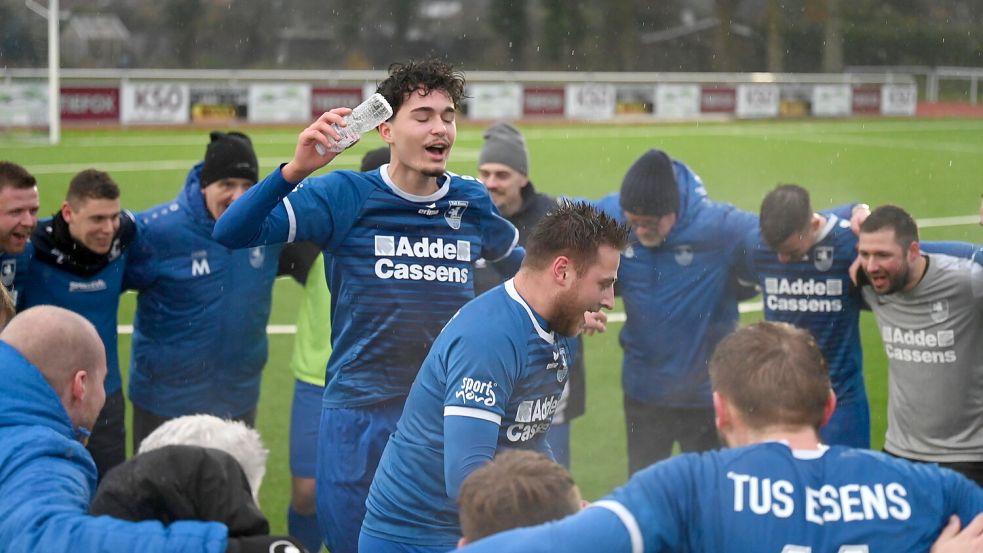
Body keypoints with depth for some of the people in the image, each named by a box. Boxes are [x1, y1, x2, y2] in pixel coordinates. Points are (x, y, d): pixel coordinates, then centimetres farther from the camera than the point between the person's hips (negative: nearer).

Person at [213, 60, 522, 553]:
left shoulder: (472, 202, 5)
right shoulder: (345, 196, -6)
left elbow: (517, 261, 28)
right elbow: (232, 233, -16)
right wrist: (295, 169, -28)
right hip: (360, 414, -3)